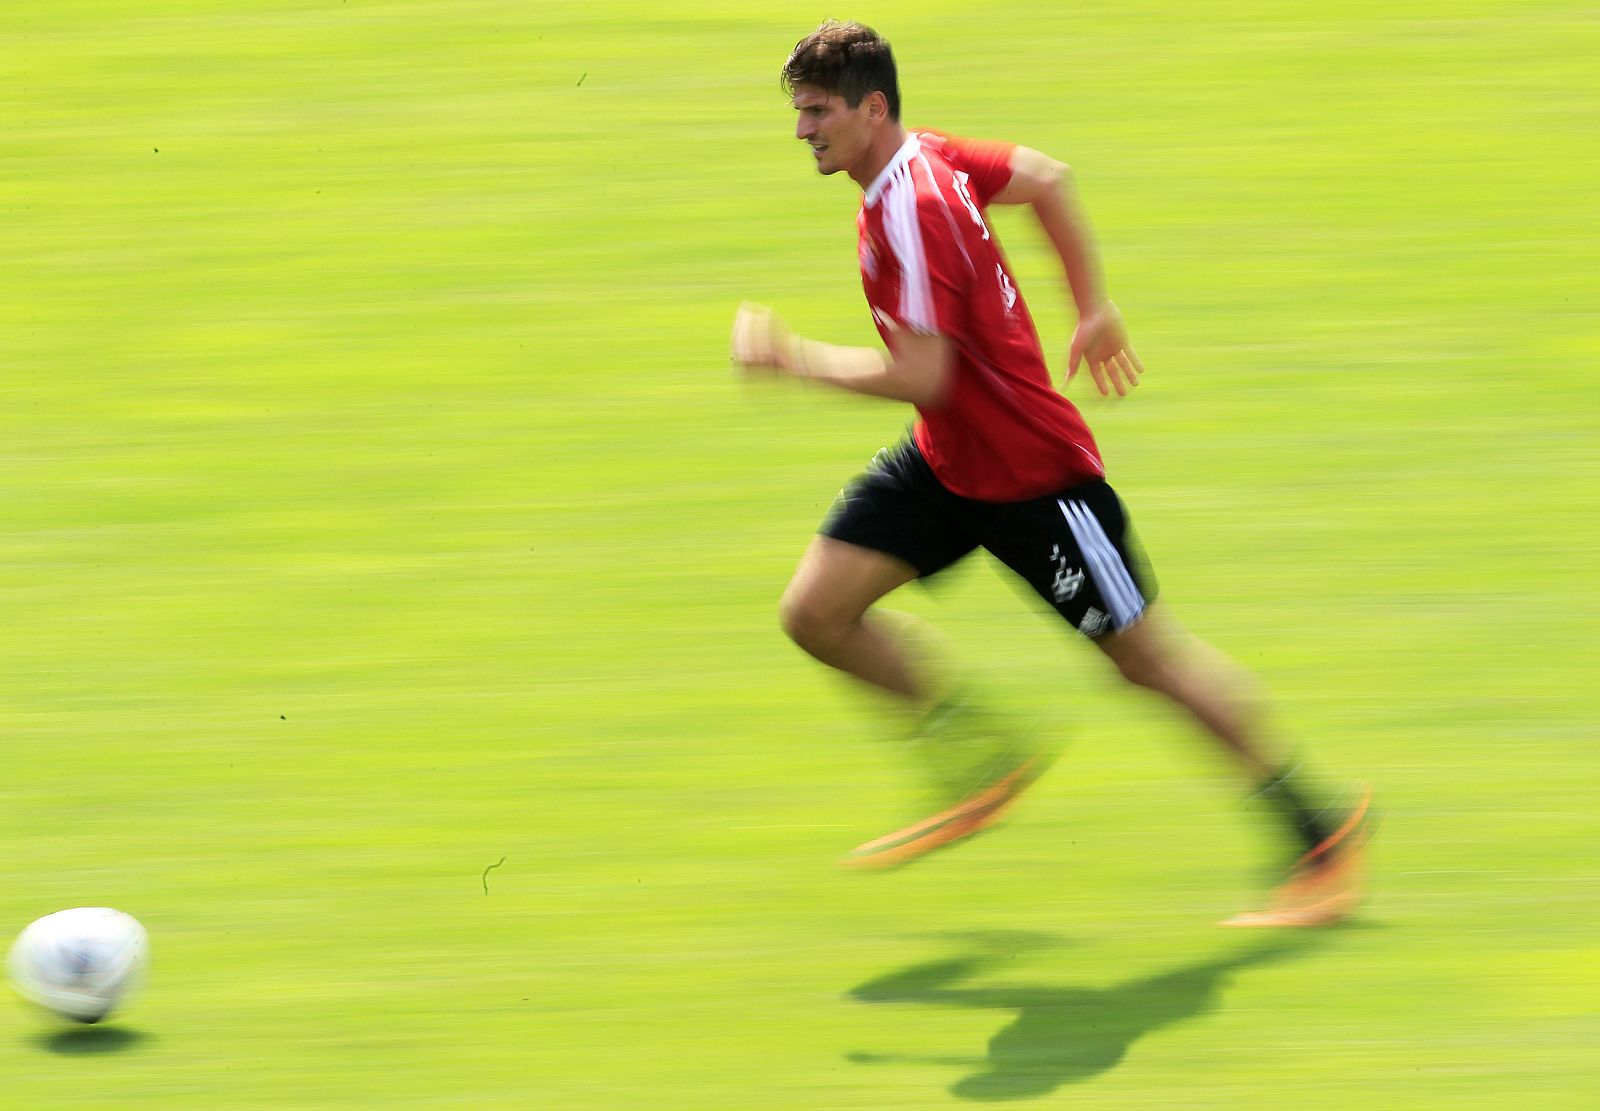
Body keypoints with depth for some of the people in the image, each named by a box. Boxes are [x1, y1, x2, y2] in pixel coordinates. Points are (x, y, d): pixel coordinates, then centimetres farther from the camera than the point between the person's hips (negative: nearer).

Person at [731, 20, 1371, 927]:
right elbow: (1048, 179, 15)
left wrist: (795, 358, -20)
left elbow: (920, 376, -32)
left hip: (1032, 476, -9)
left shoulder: (909, 213, -28)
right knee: (816, 612, -1)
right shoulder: (929, 155, 0)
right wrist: (1095, 308, 20)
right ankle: (990, 768, 15)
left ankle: (1324, 832, 16)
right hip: (945, 462, 9)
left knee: (1148, 660, 2)